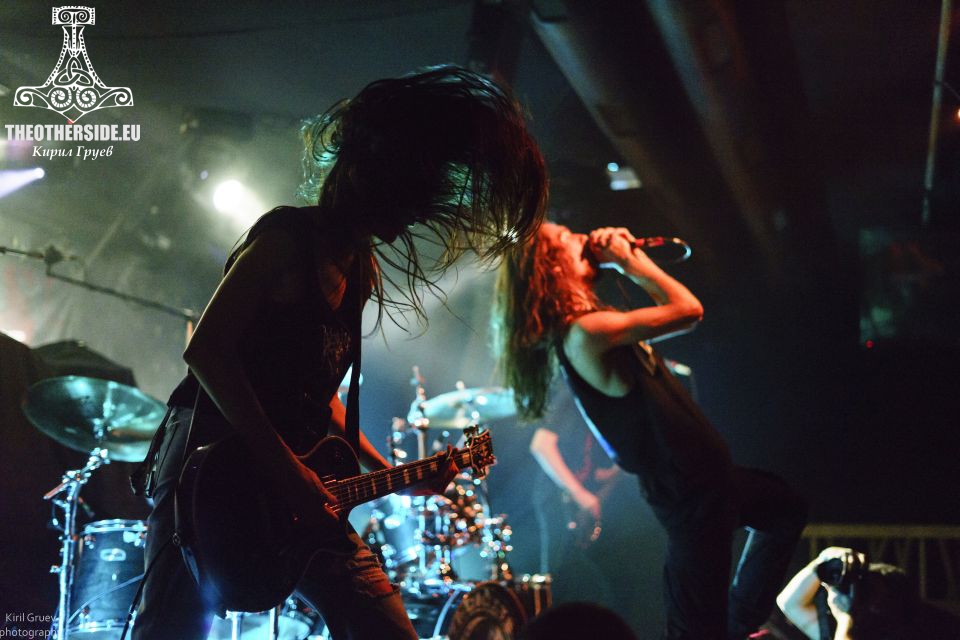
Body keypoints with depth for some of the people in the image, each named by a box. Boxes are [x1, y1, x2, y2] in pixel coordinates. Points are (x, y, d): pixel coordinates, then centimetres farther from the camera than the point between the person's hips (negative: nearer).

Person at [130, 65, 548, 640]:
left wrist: (388, 473, 12)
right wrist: (288, 471, -20)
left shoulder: (362, 271, 14)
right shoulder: (288, 237, -10)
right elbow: (205, 350, -18)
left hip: (302, 493, 8)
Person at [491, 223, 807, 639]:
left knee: (787, 509, 33)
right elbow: (687, 311, -23)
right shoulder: (584, 331, -25)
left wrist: (627, 258, 5)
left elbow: (666, 308, 19)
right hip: (689, 494, -11)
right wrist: (629, 261, -11)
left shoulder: (590, 321, 7)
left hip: (704, 476, 11)